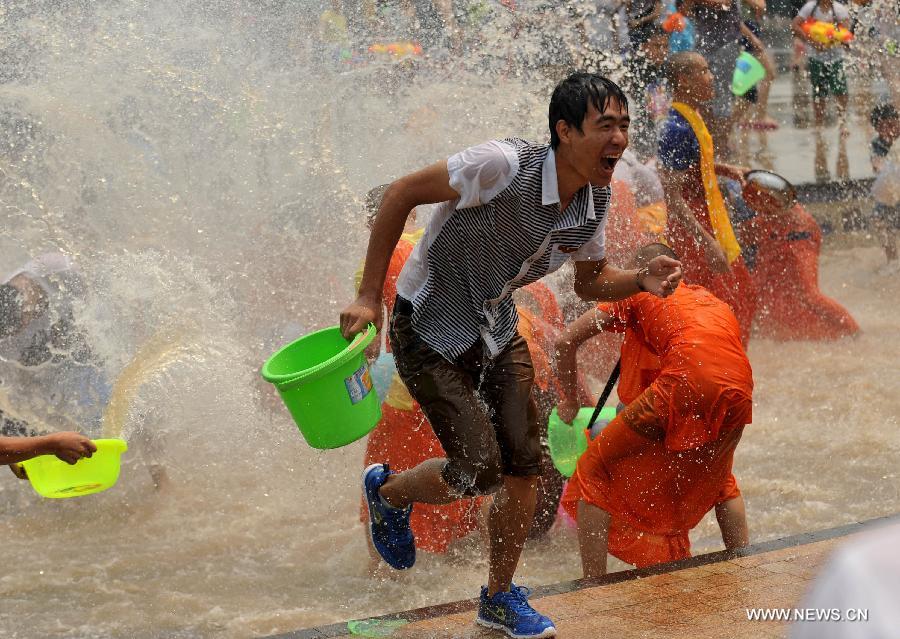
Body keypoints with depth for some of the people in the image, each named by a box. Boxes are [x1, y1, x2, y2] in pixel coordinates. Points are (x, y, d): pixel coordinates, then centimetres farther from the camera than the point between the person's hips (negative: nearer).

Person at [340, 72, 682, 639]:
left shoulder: (595, 200, -8)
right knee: (479, 470, -12)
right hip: (429, 330, -7)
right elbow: (401, 194, -22)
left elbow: (590, 280, 9)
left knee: (524, 463, 1)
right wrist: (369, 297, -21)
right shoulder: (504, 165, -31)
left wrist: (641, 281, -14)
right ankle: (387, 491, 20)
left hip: (497, 329, 7)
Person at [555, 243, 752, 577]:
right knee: (716, 479, 37)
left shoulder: (638, 295, 22)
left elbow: (567, 341, 18)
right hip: (740, 392, 6)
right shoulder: (711, 299, 36)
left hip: (686, 382, -6)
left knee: (595, 473, 7)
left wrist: (569, 401, 33)